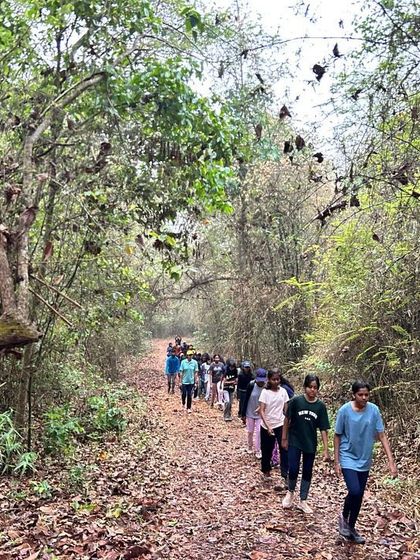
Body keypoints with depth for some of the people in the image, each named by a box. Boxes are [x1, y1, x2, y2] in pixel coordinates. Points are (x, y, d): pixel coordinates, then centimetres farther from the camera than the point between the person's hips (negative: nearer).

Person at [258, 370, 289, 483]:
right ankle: (266, 470, 34)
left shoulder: (283, 391, -1)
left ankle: (285, 474, -2)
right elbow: (261, 411, -14)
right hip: (267, 426, -2)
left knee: (284, 449, -7)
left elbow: (286, 408, 7)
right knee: (267, 450, 12)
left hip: (280, 425, 2)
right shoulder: (265, 392, -11)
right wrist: (268, 426, -22)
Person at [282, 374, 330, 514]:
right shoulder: (296, 401, -12)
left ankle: (303, 501, 26)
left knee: (307, 473, 11)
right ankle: (290, 492, 24)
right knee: (293, 470, -5)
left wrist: (326, 450, -7)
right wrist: (284, 438, 0)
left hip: (310, 444, 2)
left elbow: (323, 429, -4)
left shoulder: (321, 406, -7)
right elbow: (287, 420, -3)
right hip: (295, 442, -2)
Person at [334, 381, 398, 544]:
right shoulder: (344, 410, -16)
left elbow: (382, 436, -5)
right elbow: (337, 436, -6)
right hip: (348, 458, -3)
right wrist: (336, 462, -6)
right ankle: (344, 517, 12)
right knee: (354, 492, -18)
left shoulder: (374, 410, -10)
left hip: (364, 461, 3)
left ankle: (351, 527, 33)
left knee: (359, 496, 12)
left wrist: (391, 461, -11)